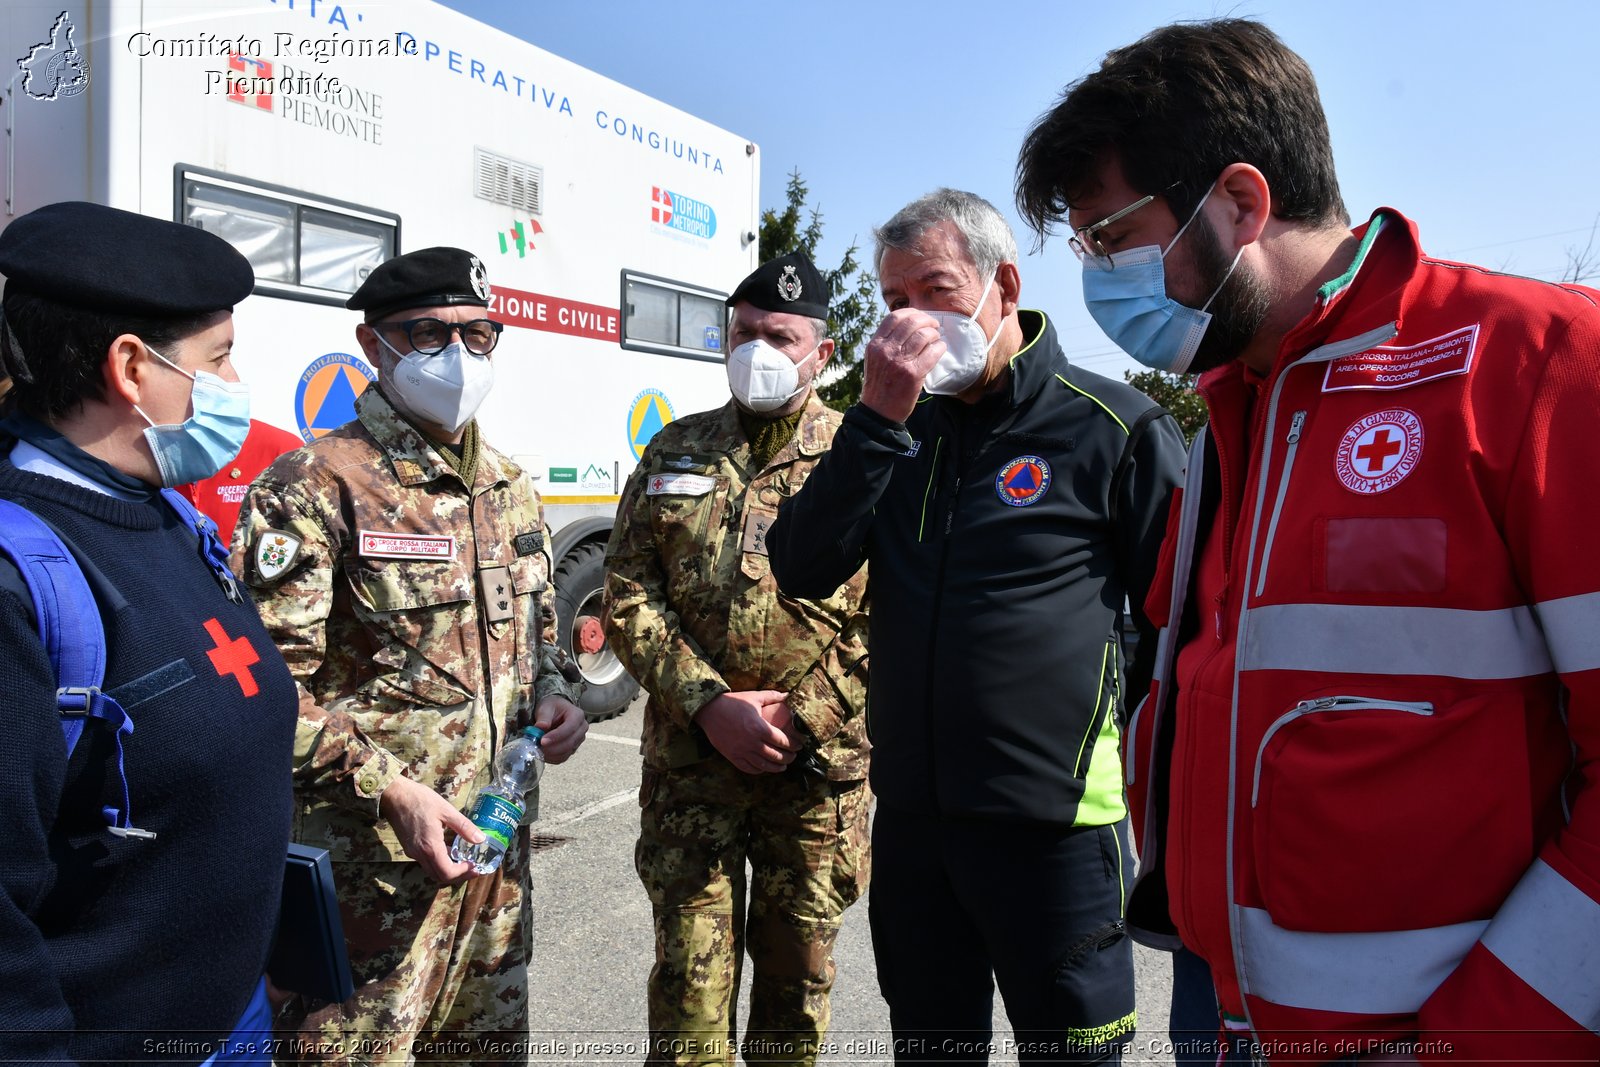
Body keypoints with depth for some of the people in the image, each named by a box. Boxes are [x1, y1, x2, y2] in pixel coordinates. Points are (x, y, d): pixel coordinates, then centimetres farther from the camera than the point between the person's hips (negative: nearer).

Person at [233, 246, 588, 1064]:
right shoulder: (316, 486, -12)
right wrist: (389, 790, -21)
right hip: (374, 860, -6)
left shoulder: (509, 488, 11)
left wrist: (556, 691, 2)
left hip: (498, 842, 7)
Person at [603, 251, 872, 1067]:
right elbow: (628, 596, 2)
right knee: (689, 976, 7)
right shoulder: (674, 451, 8)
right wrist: (709, 703, -10)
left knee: (797, 969, 14)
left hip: (819, 767, -1)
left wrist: (804, 717, -12)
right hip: (689, 762, 2)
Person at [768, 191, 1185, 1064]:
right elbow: (801, 572, -5)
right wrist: (877, 419, -15)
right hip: (910, 823, 5)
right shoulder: (902, 433, 7)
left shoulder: (1114, 426, -7)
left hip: (1055, 829, -4)